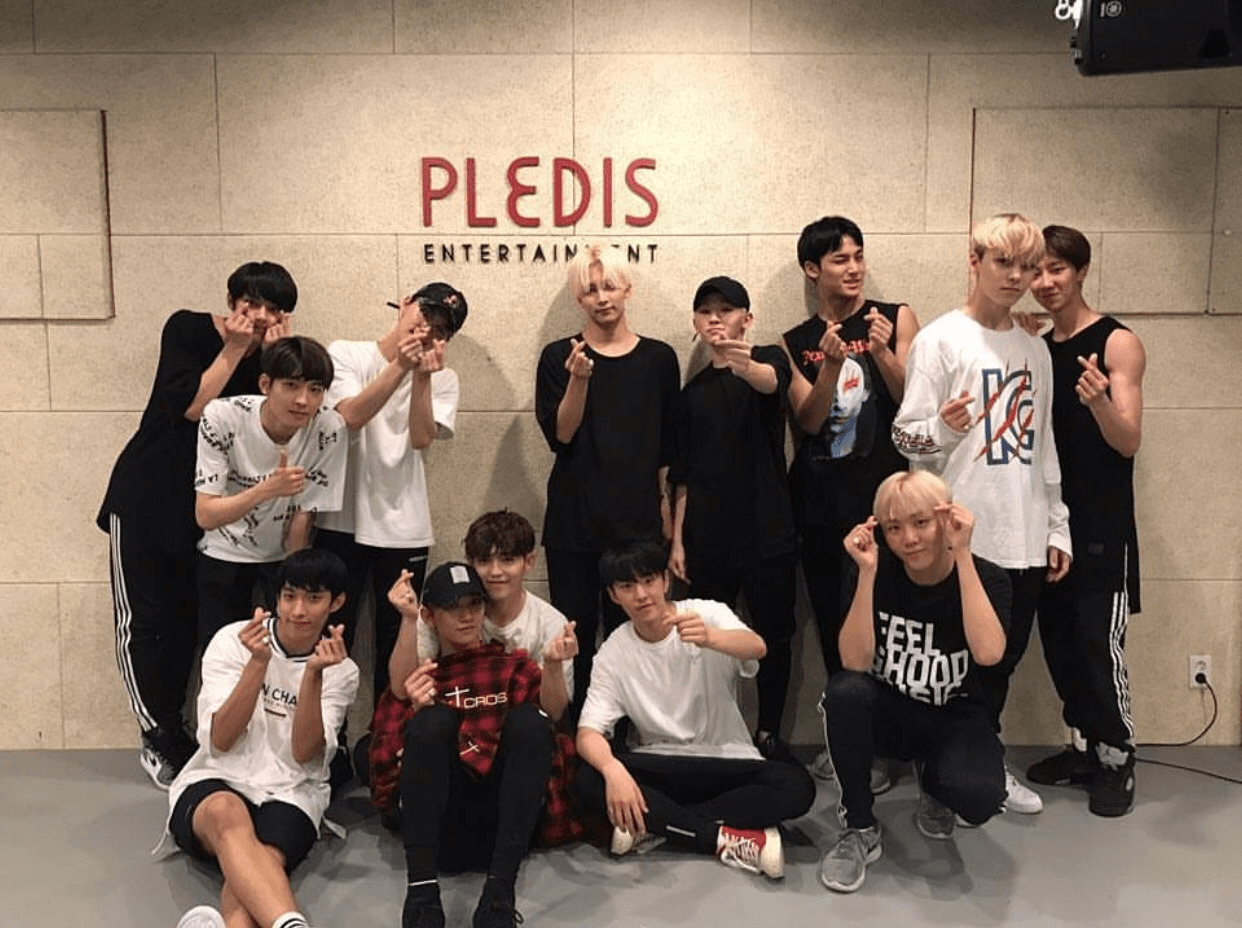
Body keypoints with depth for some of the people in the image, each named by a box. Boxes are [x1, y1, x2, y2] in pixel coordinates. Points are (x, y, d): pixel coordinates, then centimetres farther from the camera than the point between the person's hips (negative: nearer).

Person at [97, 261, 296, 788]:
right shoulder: (187, 330, -8)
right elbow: (188, 404, -21)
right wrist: (234, 349, -21)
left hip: (206, 506, 3)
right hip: (145, 499, -3)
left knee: (186, 620, 7)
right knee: (142, 619, -1)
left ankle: (168, 734, 19)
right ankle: (160, 738, 8)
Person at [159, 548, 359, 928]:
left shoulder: (342, 671, 6)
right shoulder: (232, 641, 2)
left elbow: (304, 753, -8)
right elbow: (220, 741, -8)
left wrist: (314, 673, -21)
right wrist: (258, 662, -20)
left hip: (289, 795, 2)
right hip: (216, 783, -1)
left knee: (265, 858, -35)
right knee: (227, 811, -39)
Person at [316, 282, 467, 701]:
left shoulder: (442, 380, 6)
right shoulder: (346, 354, 0)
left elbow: (421, 438, -10)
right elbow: (351, 416, -16)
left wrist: (423, 376, -19)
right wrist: (400, 366, -22)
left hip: (404, 529, 2)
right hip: (342, 521, -2)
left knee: (397, 646, 11)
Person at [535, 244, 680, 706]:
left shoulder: (658, 358, 5)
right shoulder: (558, 357, 2)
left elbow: (668, 447, 10)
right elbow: (560, 435, -7)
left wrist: (666, 509, 8)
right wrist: (579, 379, -20)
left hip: (638, 520, 1)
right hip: (574, 521, -1)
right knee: (574, 634, 4)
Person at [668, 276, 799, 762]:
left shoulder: (769, 358, 0)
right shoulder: (693, 392, 11)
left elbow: (771, 381, -28)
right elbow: (683, 476, 13)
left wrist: (744, 364, -50)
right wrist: (677, 539, 5)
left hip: (768, 532, -3)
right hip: (708, 538, 3)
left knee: (774, 636, 6)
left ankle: (769, 735, 21)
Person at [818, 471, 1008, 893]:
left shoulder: (986, 578, -13)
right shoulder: (876, 573, -11)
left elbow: (988, 653, -32)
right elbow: (855, 664, -22)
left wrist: (962, 556, -32)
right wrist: (867, 573, -30)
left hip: (955, 720, -1)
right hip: (888, 714, 1)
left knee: (979, 795, -33)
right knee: (844, 690, -34)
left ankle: (932, 780, 8)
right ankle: (859, 829, -12)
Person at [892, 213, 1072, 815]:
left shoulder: (1035, 349, 13)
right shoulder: (940, 340, -5)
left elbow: (1043, 446, 18)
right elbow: (906, 436, -9)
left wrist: (1056, 527, 14)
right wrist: (943, 428, -31)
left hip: (1025, 538, 6)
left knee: (1003, 656, 14)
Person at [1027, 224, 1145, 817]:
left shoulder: (1116, 344, -8)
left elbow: (1129, 442, -14)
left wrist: (1099, 402, -33)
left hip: (1101, 526, -6)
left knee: (1099, 645, -5)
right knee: (1058, 640, 10)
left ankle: (1118, 761, 11)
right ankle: (1083, 747, 24)